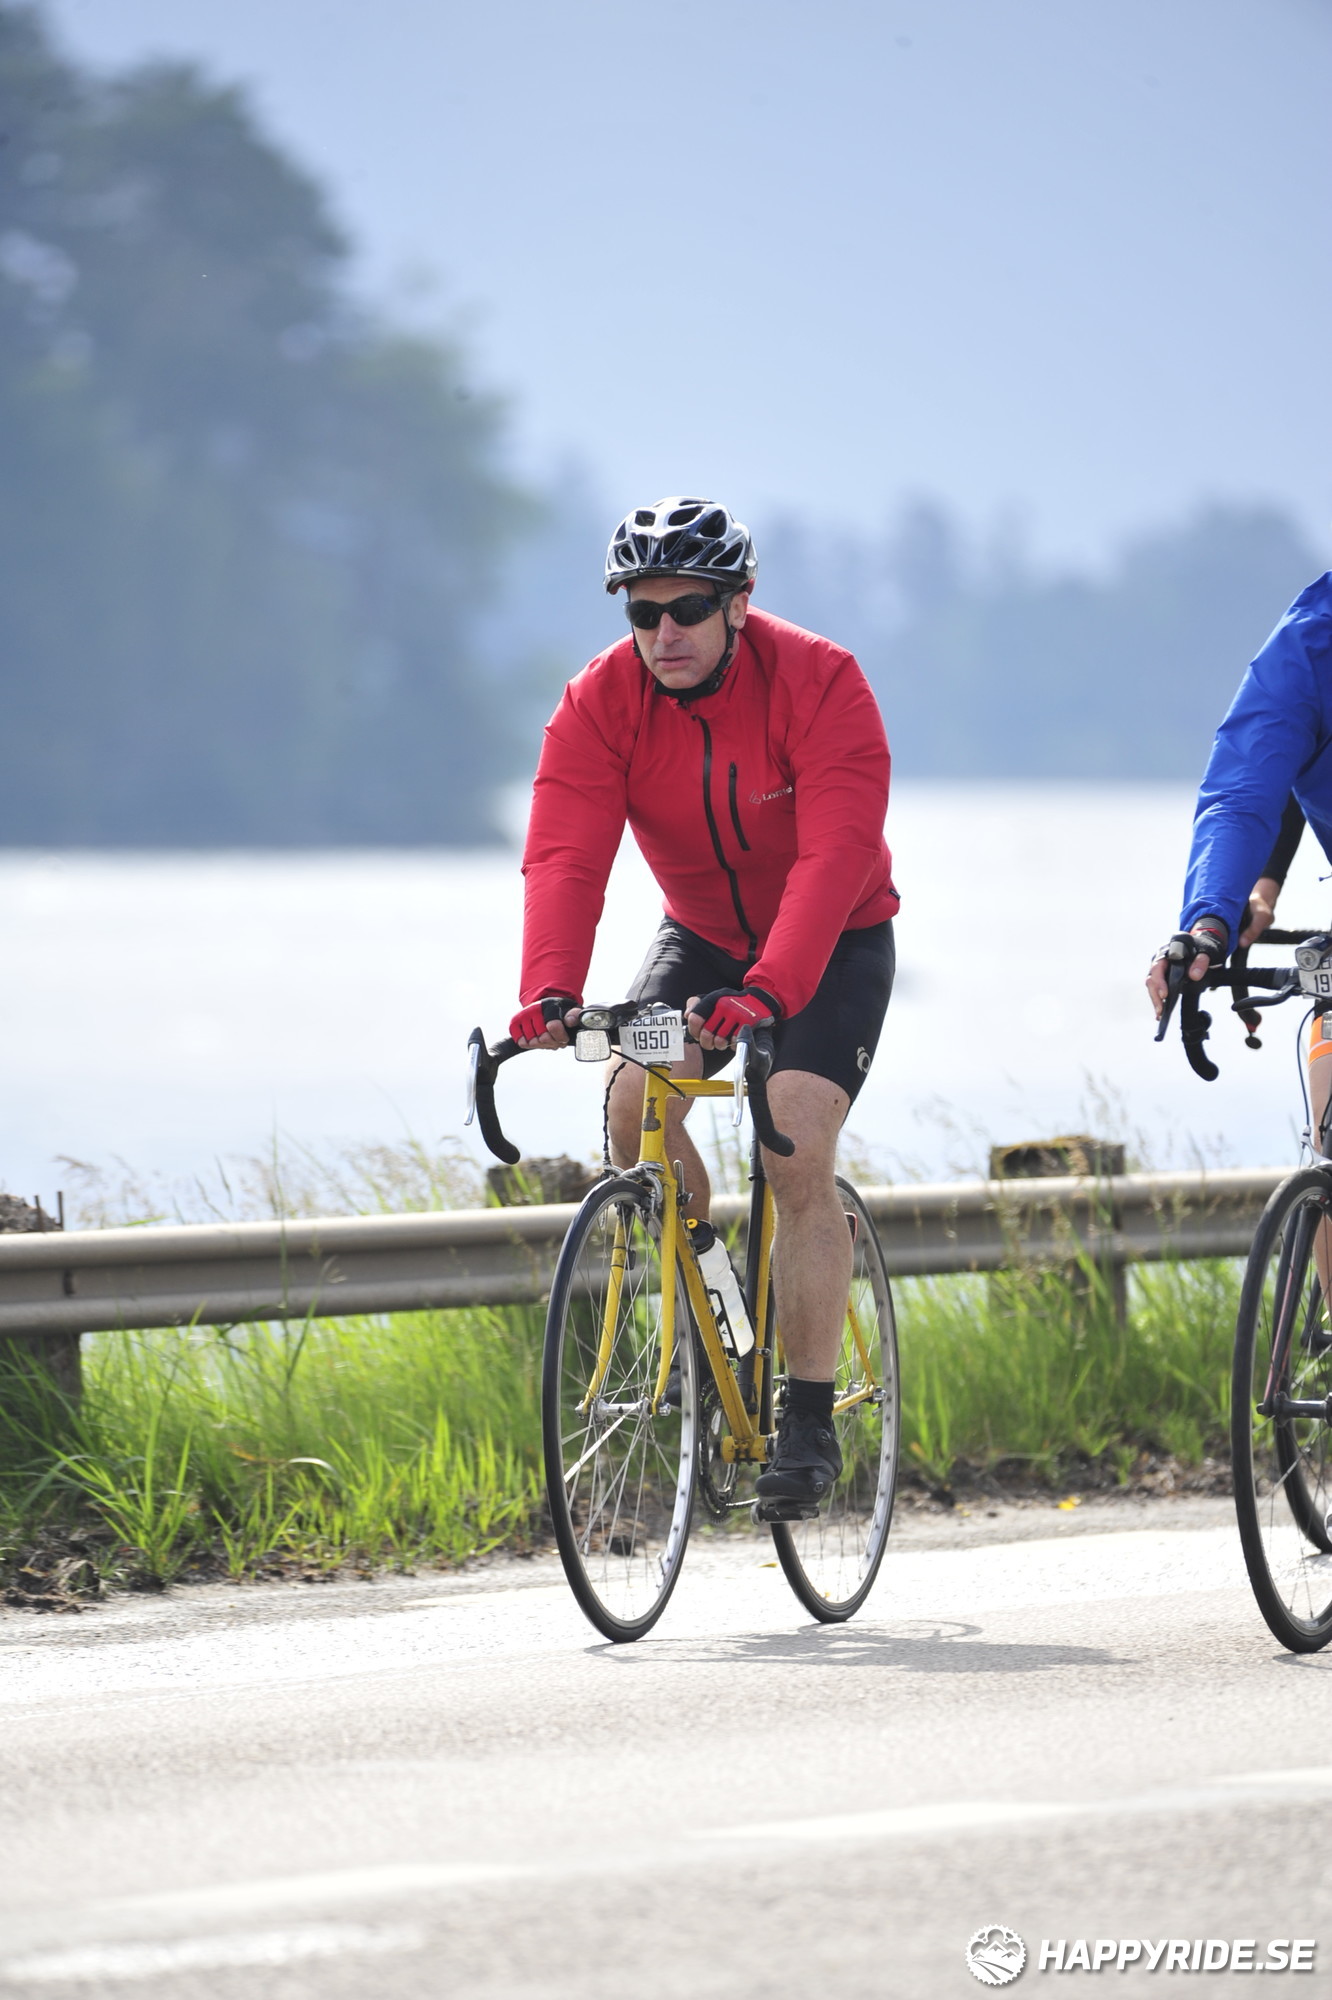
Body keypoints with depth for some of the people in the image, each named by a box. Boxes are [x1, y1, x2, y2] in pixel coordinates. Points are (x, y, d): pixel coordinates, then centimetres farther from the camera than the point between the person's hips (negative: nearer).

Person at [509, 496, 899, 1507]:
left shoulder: (820, 684, -27)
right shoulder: (603, 701, -17)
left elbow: (834, 856, -37)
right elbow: (566, 854, -27)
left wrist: (767, 992, -51)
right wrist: (551, 991, -45)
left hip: (836, 943, -4)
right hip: (701, 936, 4)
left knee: (798, 1153, -21)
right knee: (635, 1101, -23)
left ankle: (810, 1422, -12)